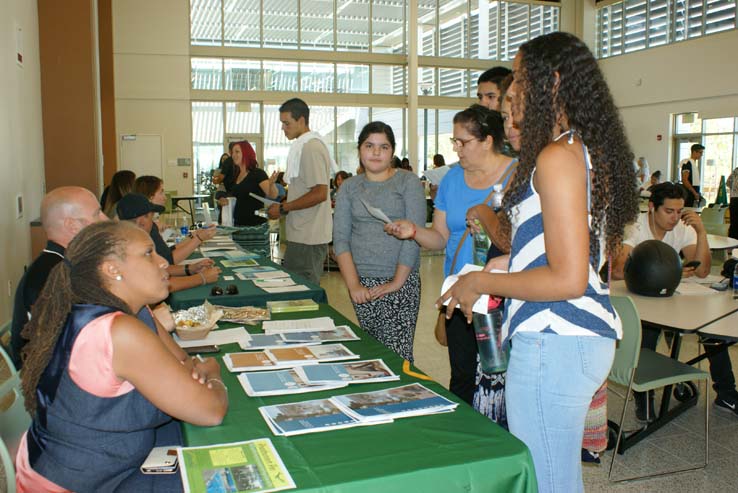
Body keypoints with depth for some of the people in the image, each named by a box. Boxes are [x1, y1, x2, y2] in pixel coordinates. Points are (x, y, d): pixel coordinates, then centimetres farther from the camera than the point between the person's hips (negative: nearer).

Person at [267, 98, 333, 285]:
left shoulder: (311, 147, -15)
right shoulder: (303, 146, 17)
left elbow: (319, 193, -22)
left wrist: (283, 208, -15)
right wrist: (282, 207, 12)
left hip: (308, 238, -10)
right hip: (302, 234, 10)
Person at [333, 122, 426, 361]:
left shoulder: (408, 182, 1)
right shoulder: (349, 188, 10)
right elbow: (340, 238, 3)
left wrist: (397, 282, -11)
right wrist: (353, 284, -9)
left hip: (401, 282, -3)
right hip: (362, 282, 3)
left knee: (397, 354, -6)